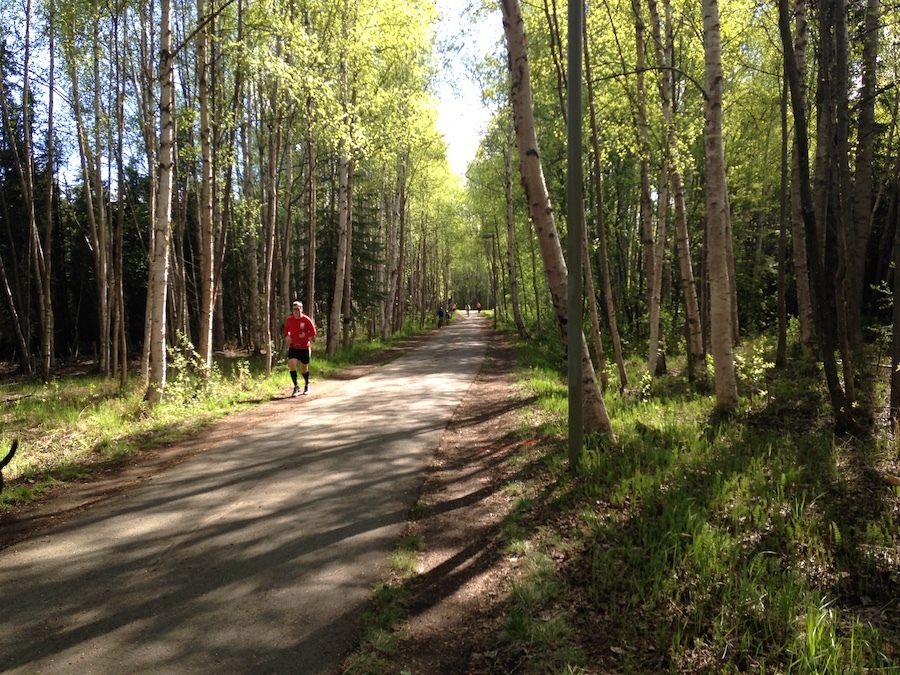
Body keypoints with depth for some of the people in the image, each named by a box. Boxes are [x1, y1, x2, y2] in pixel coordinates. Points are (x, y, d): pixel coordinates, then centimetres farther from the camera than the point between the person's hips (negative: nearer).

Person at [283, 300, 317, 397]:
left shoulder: (307, 320, -10)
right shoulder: (289, 320, -1)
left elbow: (313, 333, -5)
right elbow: (286, 330, 15)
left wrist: (305, 336, -21)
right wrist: (287, 336, -4)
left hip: (304, 347, -2)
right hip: (293, 347, 2)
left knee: (304, 368, 7)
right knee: (292, 364, -17)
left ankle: (307, 385, 33)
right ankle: (296, 387, -5)